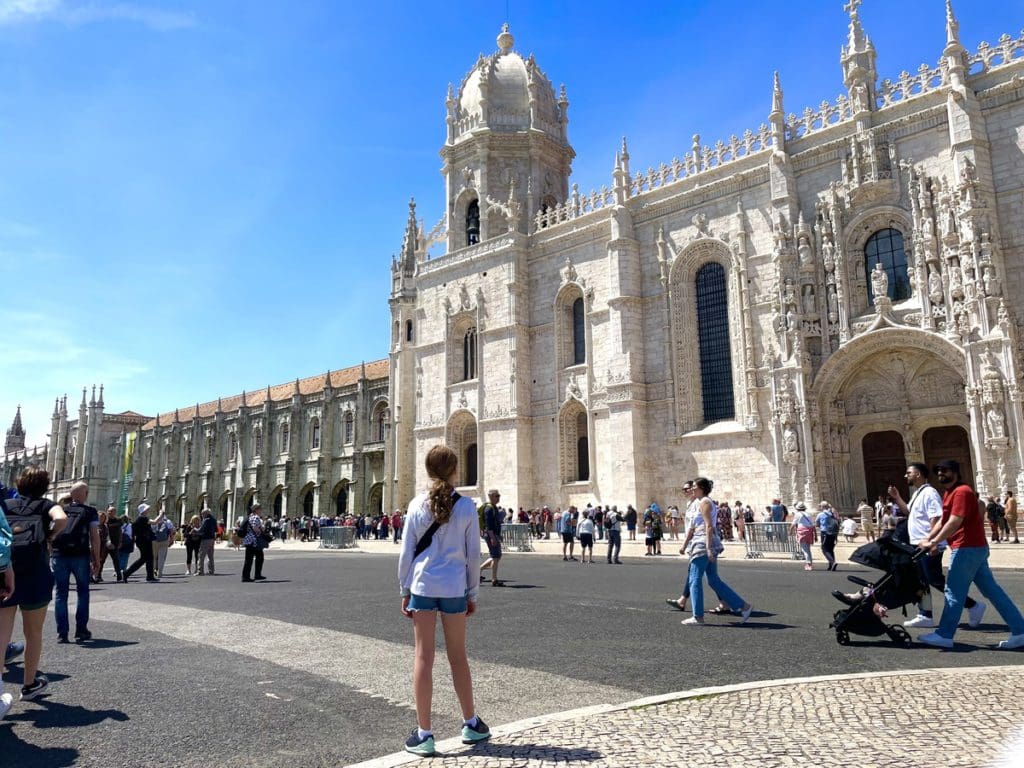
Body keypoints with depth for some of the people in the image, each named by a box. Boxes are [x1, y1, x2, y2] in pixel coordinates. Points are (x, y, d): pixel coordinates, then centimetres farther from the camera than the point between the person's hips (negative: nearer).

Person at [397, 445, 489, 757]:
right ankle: (471, 724, 28)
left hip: (422, 587, 0)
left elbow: (407, 552, -1)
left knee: (423, 657, 6)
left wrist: (404, 591, 8)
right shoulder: (466, 506, -4)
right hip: (454, 588, 0)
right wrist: (472, 594, 9)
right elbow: (472, 553, 0)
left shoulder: (417, 505, -2)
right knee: (458, 657, 15)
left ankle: (424, 734, 11)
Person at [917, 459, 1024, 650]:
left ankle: (944, 635, 0)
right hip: (975, 548, 10)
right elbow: (944, 520, 21)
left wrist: (933, 543, -22)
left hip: (967, 548, -10)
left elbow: (955, 522, -24)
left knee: (954, 591, -5)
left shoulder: (961, 492, -16)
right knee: (991, 590, 11)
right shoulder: (949, 493, 17)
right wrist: (929, 538, 9)